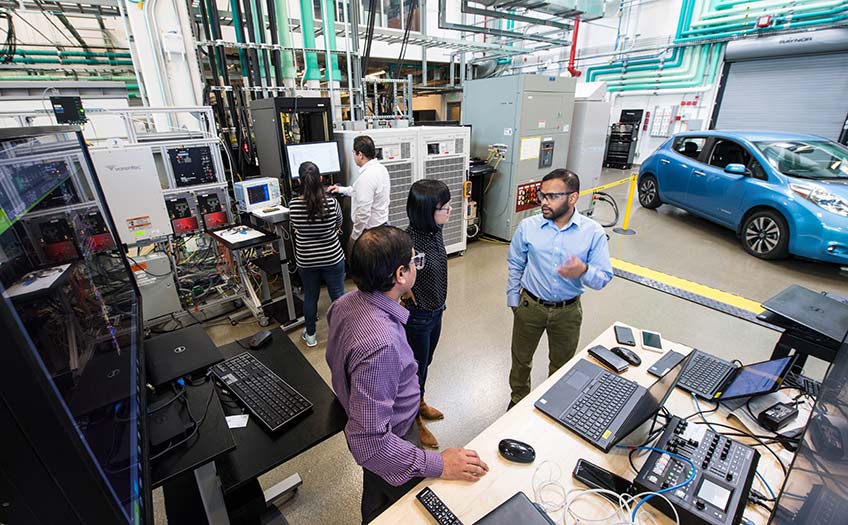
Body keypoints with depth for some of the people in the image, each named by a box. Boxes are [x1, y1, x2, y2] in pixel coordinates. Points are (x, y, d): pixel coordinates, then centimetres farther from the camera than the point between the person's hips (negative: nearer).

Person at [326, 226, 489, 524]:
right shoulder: (380, 344, -43)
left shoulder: (346, 303, -14)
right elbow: (370, 443, -37)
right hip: (391, 441, -7)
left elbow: (336, 362, 4)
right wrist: (439, 465, -29)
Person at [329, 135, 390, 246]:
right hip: (383, 223, 9)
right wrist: (342, 189, 28)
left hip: (370, 229, -9)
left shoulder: (366, 177, -25)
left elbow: (363, 212, -26)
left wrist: (355, 235, -15)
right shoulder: (381, 168, 5)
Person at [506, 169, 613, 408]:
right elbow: (515, 265, 1)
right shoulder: (528, 226, -11)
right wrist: (513, 301, 3)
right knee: (521, 359, 18)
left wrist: (584, 271, -34)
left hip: (568, 311, 0)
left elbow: (604, 277, -12)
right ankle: (518, 400, 46)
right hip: (530, 306, 0)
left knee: (561, 364, 21)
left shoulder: (594, 233, -13)